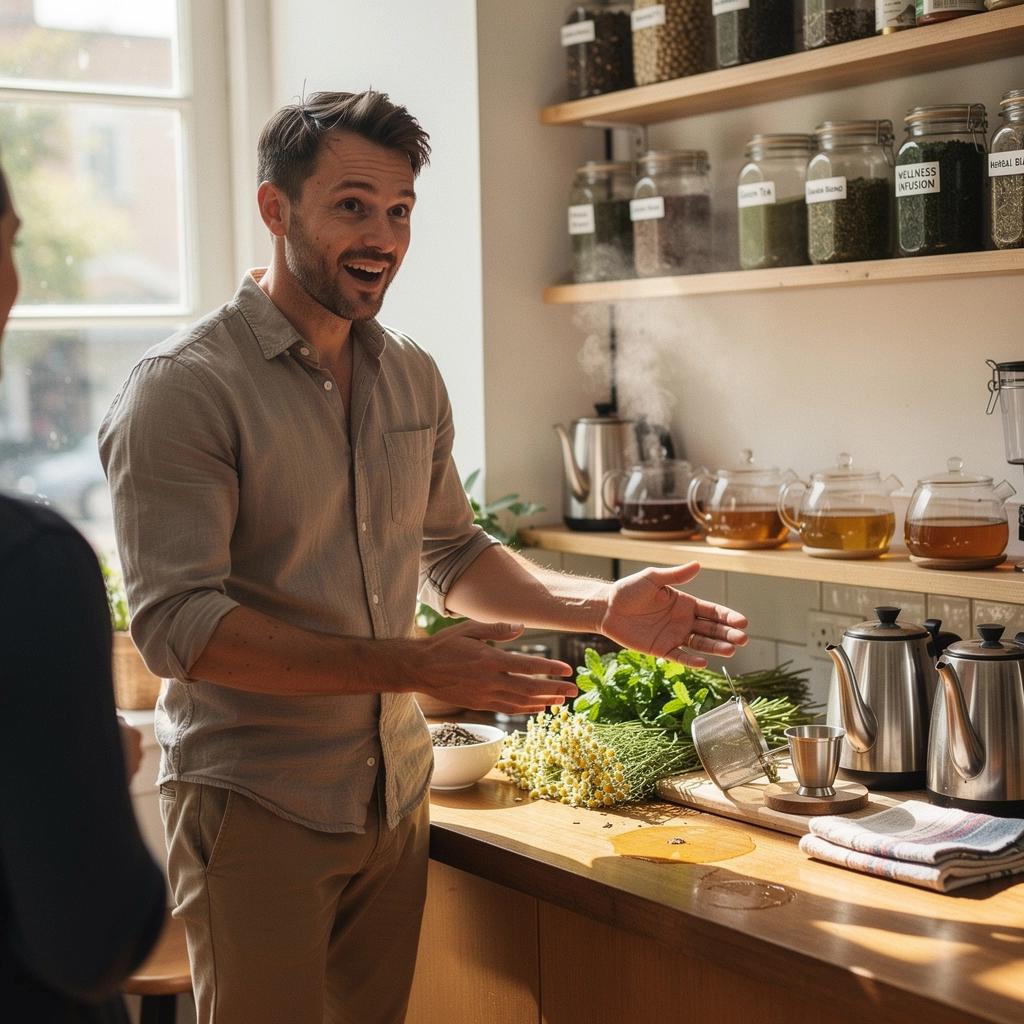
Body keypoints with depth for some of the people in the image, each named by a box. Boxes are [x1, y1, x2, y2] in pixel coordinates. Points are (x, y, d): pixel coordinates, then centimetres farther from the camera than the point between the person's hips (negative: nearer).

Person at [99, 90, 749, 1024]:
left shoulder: (412, 377, 7)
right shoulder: (184, 387, -15)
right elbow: (176, 623, -22)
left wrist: (601, 607, 2)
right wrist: (412, 667, -27)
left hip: (394, 796, 6)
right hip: (256, 807, -6)